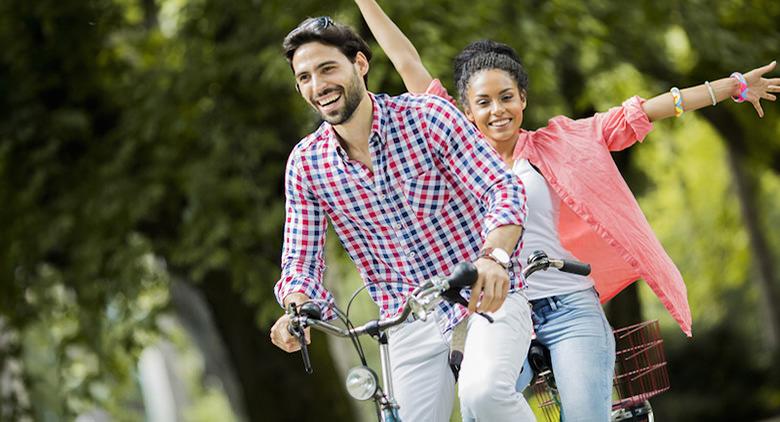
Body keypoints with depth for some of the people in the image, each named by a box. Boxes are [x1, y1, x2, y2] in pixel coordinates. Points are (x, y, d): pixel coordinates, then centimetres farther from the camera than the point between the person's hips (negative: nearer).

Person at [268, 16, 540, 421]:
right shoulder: (306, 164, -2)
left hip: (487, 293, -4)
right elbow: (300, 259, 0)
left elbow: (504, 189, -20)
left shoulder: (428, 115, -13)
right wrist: (295, 309, -24)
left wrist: (494, 256, -41)